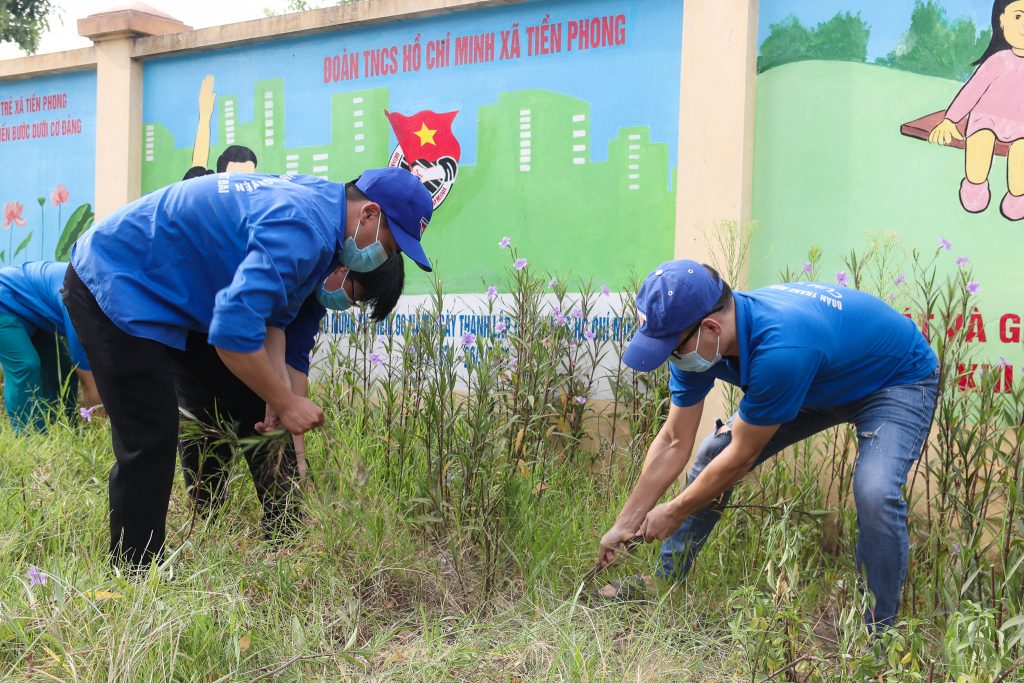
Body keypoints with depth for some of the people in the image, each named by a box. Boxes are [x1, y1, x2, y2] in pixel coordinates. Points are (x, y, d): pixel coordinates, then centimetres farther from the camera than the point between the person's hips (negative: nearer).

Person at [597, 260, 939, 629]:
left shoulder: (780, 349, -44)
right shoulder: (696, 343, -20)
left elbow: (742, 456, -29)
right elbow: (674, 442, -9)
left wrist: (674, 513, -15)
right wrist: (625, 524, -7)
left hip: (900, 380, -7)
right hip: (822, 382, 7)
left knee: (875, 494, -32)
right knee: (711, 457, 3)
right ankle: (663, 582, 19)